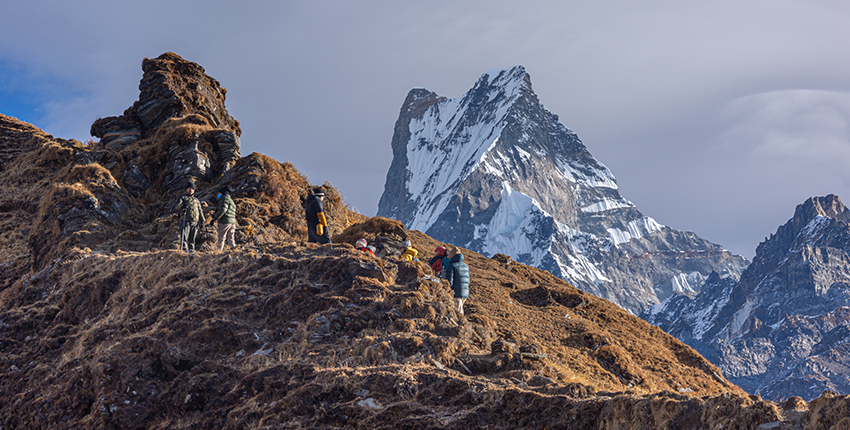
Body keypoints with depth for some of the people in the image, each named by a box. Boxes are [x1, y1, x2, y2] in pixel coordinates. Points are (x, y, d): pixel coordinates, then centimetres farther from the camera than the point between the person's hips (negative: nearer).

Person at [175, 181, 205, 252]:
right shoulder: (183, 198, 14)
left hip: (195, 222, 4)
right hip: (185, 221, -3)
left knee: (192, 238, 2)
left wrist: (202, 220, 11)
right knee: (184, 236, -14)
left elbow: (200, 211, 26)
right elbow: (177, 206, -3)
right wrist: (182, 206, -26)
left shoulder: (197, 200, 27)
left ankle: (191, 250, 3)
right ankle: (184, 248, -17)